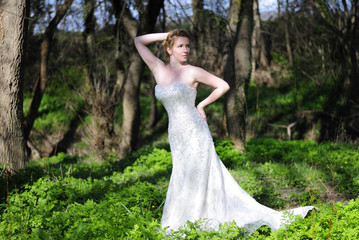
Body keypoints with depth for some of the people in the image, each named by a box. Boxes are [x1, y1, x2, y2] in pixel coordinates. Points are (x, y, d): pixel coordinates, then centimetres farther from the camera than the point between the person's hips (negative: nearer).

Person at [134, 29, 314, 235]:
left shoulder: (192, 72, -4)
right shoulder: (159, 69, 7)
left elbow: (223, 86, 3)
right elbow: (139, 41, 12)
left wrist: (201, 105, 2)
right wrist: (166, 35, 7)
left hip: (195, 132, -5)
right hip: (176, 136, 5)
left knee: (188, 184, -5)